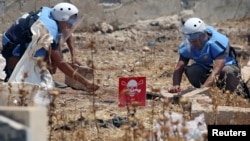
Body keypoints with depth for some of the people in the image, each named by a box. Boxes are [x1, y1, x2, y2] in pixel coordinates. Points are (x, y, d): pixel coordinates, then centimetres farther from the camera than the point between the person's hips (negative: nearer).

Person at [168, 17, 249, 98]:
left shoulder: (217, 42, -34)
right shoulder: (186, 47, -18)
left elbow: (216, 71, -44)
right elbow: (179, 68, -20)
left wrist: (203, 88, -57)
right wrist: (176, 85, -42)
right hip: (206, 70, 4)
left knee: (228, 71, -39)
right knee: (191, 70, -28)